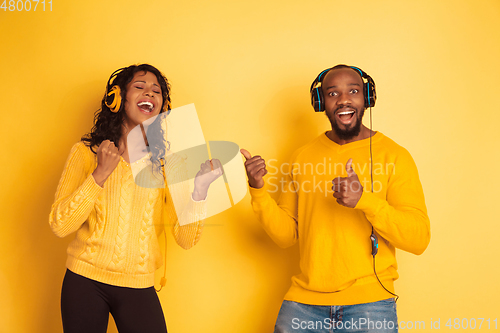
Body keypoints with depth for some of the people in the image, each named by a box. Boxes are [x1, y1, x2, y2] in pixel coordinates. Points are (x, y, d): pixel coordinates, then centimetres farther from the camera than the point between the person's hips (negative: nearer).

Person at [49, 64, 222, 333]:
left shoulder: (169, 162, 0)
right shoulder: (86, 152, -2)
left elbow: (186, 239, -5)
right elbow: (59, 226, -10)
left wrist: (200, 190, -21)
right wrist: (100, 174, -20)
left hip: (139, 289, 1)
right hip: (85, 281, -1)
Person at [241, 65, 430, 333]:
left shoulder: (394, 156, -2)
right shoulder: (302, 158, 9)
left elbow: (419, 239, -10)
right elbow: (287, 235, 10)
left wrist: (364, 200, -23)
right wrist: (258, 190, -5)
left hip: (369, 300, -2)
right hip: (304, 299, 3)